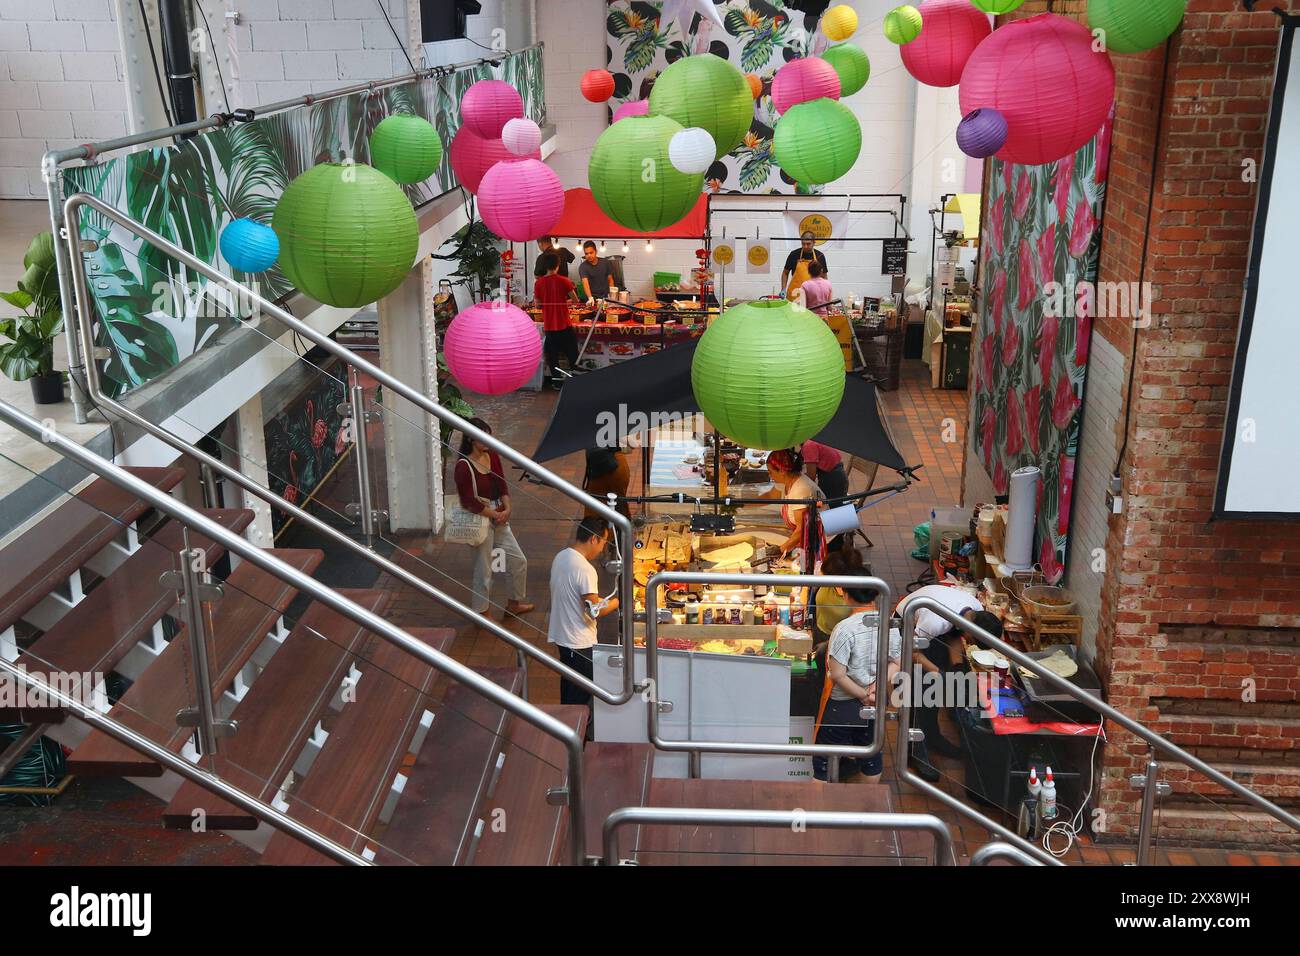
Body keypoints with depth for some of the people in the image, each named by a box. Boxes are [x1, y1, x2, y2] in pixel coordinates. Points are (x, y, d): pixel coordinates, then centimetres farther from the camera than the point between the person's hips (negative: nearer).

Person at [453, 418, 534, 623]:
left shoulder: (493, 456, 1)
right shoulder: (464, 466, -20)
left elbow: (502, 485, 3)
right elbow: (468, 501, -21)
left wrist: (507, 509, -12)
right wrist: (495, 514, -16)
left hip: (498, 517, 8)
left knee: (519, 561, 15)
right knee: (484, 570, 5)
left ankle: (514, 604, 34)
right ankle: (481, 612, 25)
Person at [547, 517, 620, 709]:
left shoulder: (561, 557, 2)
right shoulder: (585, 569, -27)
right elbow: (594, 612, -23)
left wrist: (601, 600, 11)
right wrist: (618, 601, -8)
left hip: (560, 635, 9)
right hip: (579, 643, -9)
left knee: (568, 685, 24)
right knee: (580, 694, 7)